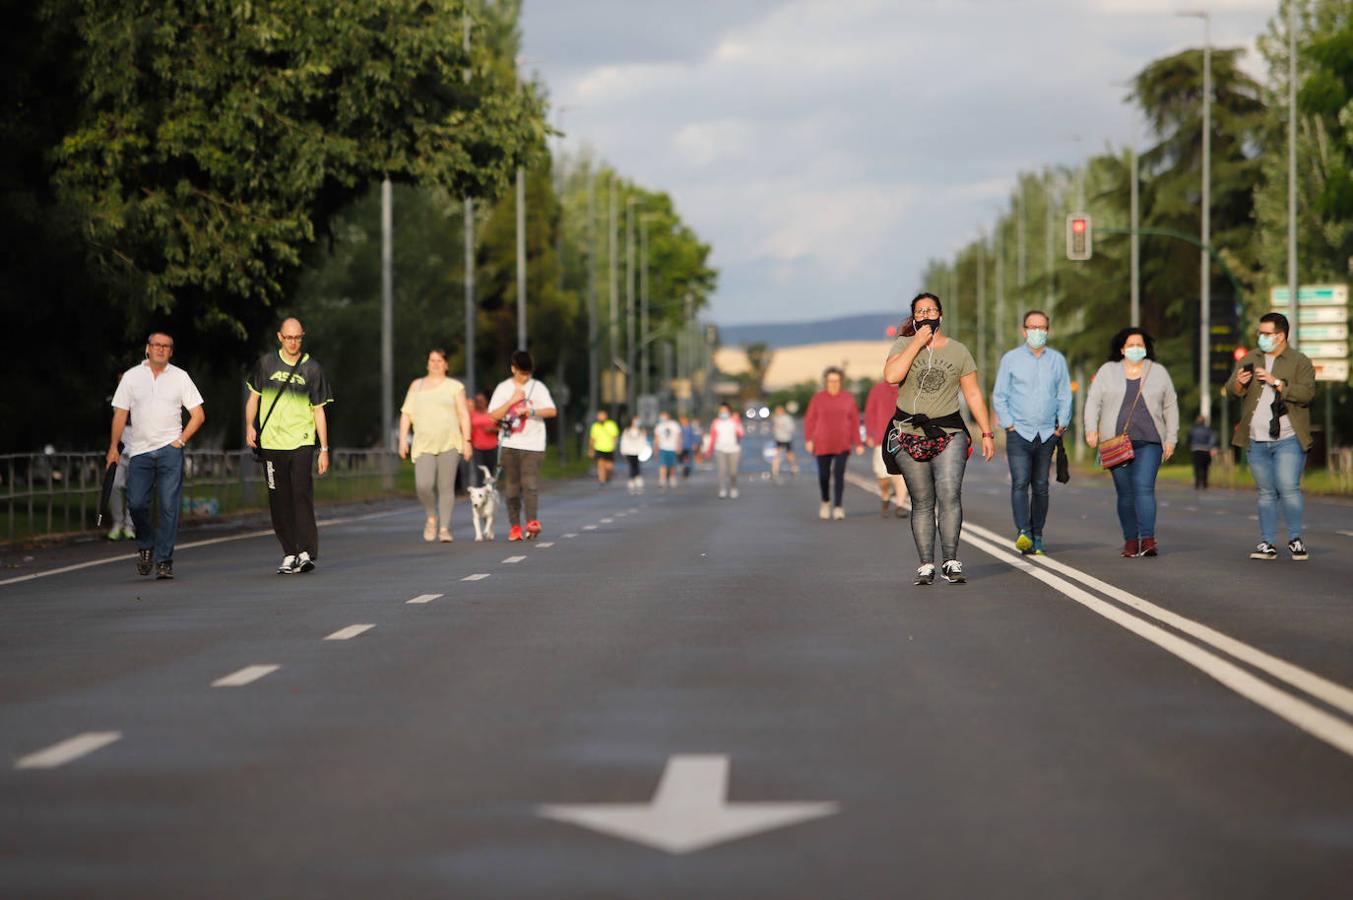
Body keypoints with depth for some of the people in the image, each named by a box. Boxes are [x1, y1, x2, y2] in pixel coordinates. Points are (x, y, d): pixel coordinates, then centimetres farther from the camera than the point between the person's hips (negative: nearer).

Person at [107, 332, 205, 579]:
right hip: (139, 450, 1)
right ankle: (146, 546, 20)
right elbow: (120, 414, 9)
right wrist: (113, 447, 1)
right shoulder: (131, 376, 8)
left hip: (170, 449, -1)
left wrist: (181, 440, -2)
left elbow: (198, 414, 8)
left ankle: (164, 560, -4)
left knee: (169, 506, -7)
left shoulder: (180, 377, 7)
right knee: (136, 503, -7)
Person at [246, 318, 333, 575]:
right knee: (279, 500, 2)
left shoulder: (312, 369, 5)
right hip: (272, 442, 2)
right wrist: (250, 426, 1)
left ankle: (306, 551, -16)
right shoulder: (266, 364, 8)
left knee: (302, 493, -14)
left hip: (302, 441, -2)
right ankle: (289, 553, 9)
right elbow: (254, 396, 18)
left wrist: (324, 448, 3)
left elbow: (319, 410, 7)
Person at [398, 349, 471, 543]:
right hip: (423, 445, 1)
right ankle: (431, 516, 11)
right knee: (423, 485, -15)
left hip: (449, 444, -1)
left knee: (446, 487, -5)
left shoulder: (454, 386, 7)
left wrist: (466, 441, -5)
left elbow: (464, 415, 3)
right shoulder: (417, 385, 15)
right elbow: (406, 414, 13)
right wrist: (403, 439, 3)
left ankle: (445, 528, 0)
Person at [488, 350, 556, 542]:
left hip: (533, 445, -2)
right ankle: (514, 526, 6)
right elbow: (493, 416, 0)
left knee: (530, 483, -15)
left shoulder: (538, 387, 5)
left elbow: (551, 411, -5)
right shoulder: (503, 388, 8)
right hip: (510, 444, 2)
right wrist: (512, 401, -10)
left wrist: (529, 411, -17)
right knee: (512, 486, 2)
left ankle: (532, 522, -24)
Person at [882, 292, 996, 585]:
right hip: (910, 436, 0)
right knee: (922, 503, 2)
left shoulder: (958, 351, 9)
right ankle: (926, 565, 5)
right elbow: (891, 375, -15)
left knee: (949, 495, -16)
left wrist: (987, 433, 6)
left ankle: (951, 562, -15)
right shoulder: (904, 345, 5)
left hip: (949, 433, 0)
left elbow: (973, 394, 11)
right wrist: (917, 343, -11)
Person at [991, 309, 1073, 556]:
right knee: (1020, 483, -16)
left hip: (1047, 434, 2)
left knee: (1040, 487, 4)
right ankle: (1023, 533, -26)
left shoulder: (1058, 360, 10)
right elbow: (999, 396, 5)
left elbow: (1064, 397, 14)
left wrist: (1061, 426, 4)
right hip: (1019, 433, -2)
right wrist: (1009, 425, -4)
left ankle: (1037, 538, 9)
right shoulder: (1011, 359, 4)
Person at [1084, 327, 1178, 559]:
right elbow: (1093, 401, 6)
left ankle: (1148, 539, -20)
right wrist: (1091, 429, -8)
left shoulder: (1158, 372, 10)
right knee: (1125, 492, 1)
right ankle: (1130, 540, 7)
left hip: (1149, 442, -1)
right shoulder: (1107, 371, 9)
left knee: (1144, 488, -14)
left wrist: (1171, 438, 7)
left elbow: (1170, 407, 13)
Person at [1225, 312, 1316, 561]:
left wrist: (1276, 382, -19)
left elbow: (1307, 393, -12)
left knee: (1288, 489, -11)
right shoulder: (1250, 359, 14)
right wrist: (1239, 383, -16)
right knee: (1266, 493, 6)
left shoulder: (1300, 362, 1)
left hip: (1288, 440, -4)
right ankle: (1267, 544, 8)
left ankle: (1295, 540, 0)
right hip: (1256, 441, 4)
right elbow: (1231, 389, 7)